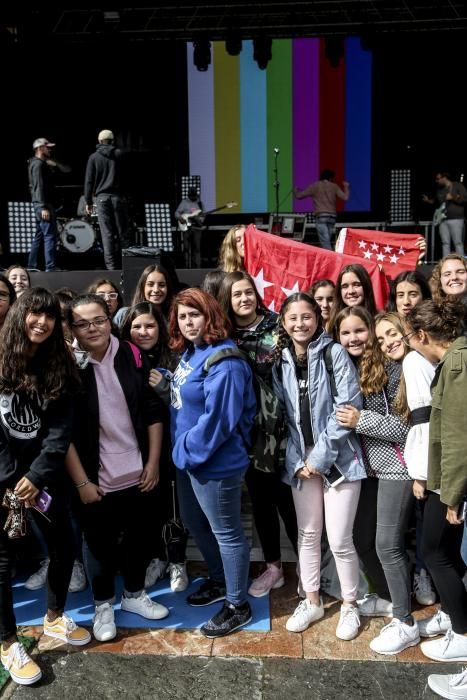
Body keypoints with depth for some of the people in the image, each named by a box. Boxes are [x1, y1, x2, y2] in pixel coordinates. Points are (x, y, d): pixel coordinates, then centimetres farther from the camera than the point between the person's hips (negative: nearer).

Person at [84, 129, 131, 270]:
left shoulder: (93, 157, 6)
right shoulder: (119, 154, 7)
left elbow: (89, 181, 4)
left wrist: (88, 202, 7)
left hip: (102, 198, 0)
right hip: (118, 196, 0)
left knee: (107, 233, -2)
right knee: (122, 232, 4)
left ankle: (111, 265, -5)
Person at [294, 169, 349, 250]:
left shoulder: (315, 186, 8)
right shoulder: (334, 186, 12)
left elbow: (299, 196, 8)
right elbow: (345, 197, 4)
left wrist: (296, 190, 32)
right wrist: (346, 187, 23)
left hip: (321, 216, -3)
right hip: (332, 216, 3)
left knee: (325, 242, -11)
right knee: (326, 241, 12)